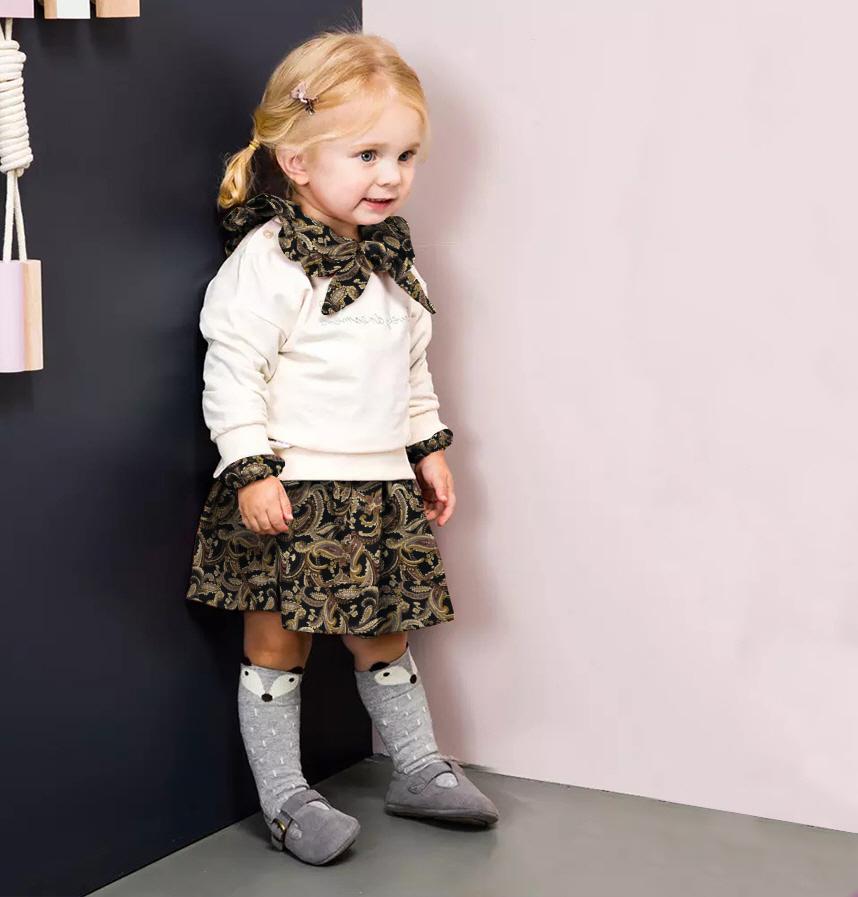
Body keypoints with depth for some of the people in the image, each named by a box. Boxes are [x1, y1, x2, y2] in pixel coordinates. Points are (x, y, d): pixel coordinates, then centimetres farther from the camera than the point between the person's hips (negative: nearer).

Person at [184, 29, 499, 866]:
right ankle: (285, 798, 18)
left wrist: (429, 446, 17)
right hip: (294, 495, -7)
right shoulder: (265, 262, -15)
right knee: (278, 643, 6)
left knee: (383, 637, 19)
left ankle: (417, 767, 33)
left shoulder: (393, 260, 9)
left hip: (383, 489, 7)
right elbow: (231, 370, -17)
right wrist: (251, 469, -21)